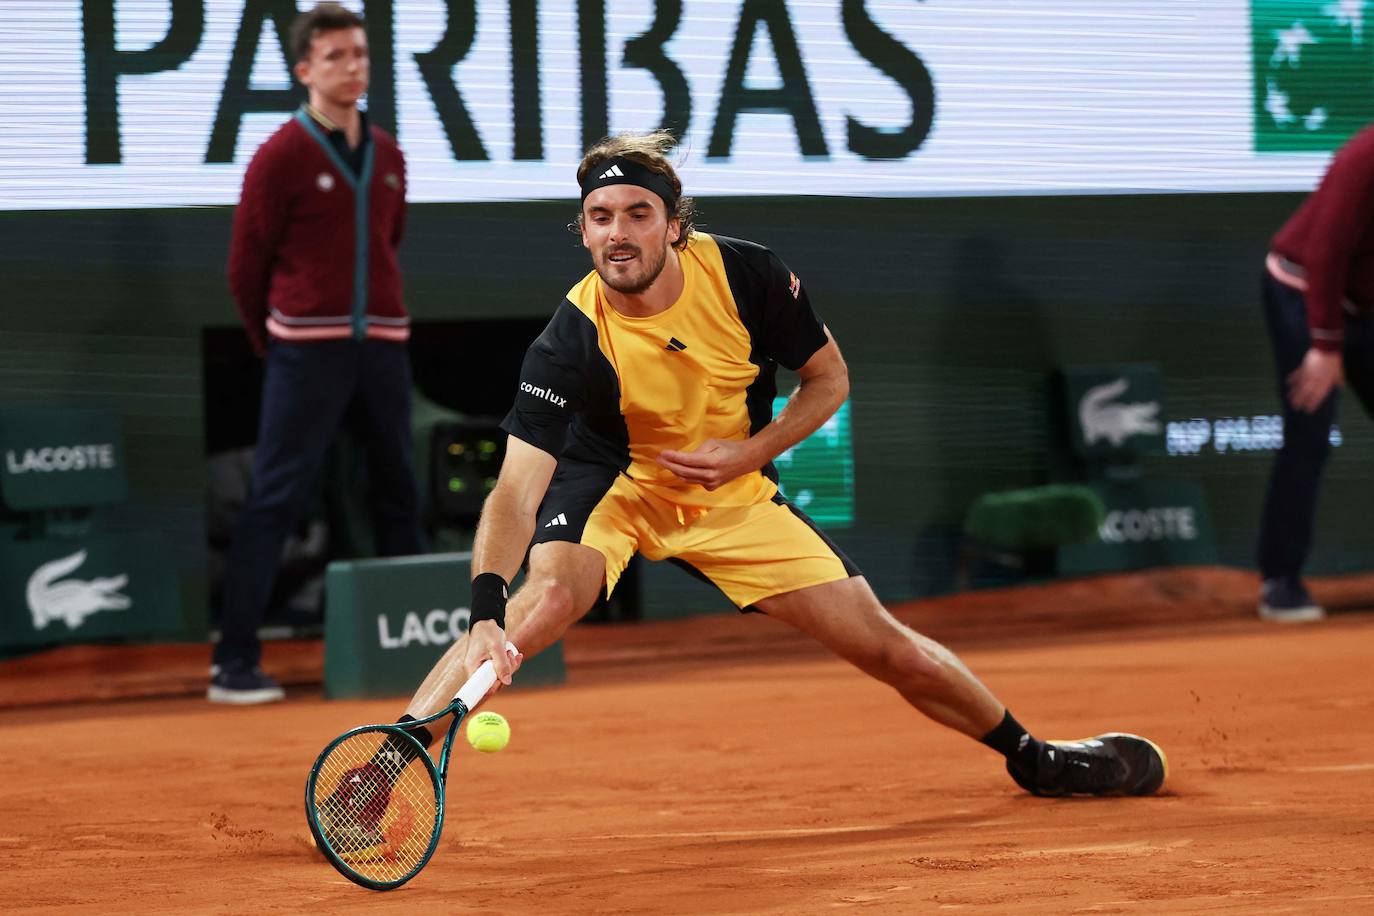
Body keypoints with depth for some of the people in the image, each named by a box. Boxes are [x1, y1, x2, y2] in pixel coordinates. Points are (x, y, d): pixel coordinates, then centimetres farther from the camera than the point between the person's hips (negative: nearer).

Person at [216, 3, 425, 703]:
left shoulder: (387, 156, 12)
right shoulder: (281, 157, -5)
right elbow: (246, 268, 0)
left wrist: (375, 319, 15)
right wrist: (279, 347, 7)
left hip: (383, 347, 6)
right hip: (308, 350, -6)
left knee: (398, 494, 9)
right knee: (275, 500, -8)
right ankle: (233, 663, -9)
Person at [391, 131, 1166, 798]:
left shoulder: (747, 277, -21)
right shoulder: (570, 345, -29)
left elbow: (830, 378, -4)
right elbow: (516, 492, -35)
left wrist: (750, 452, -20)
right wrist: (486, 611, -51)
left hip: (733, 497, 3)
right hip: (612, 489, -3)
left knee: (889, 648, 3)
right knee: (552, 592, -35)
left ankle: (1030, 757, 28)